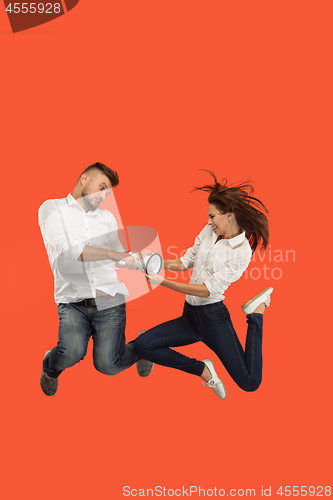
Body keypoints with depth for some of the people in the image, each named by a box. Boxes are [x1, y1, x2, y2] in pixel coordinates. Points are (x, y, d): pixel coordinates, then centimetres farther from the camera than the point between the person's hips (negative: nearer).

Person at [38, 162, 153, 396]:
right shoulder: (53, 208, 4)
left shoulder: (107, 217, 20)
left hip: (110, 300, 3)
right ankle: (50, 367, 13)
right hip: (73, 302, -2)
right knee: (72, 353, -27)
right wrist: (114, 254, -16)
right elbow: (65, 249, -14)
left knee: (107, 365, -13)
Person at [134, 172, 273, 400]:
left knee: (250, 383, -10)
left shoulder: (243, 251, -15)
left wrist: (163, 281, -21)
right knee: (142, 345, -14)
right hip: (190, 315, 6)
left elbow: (208, 289, -19)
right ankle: (203, 369, -3)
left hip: (213, 317, -5)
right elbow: (185, 261, 14)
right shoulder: (209, 231, 5)